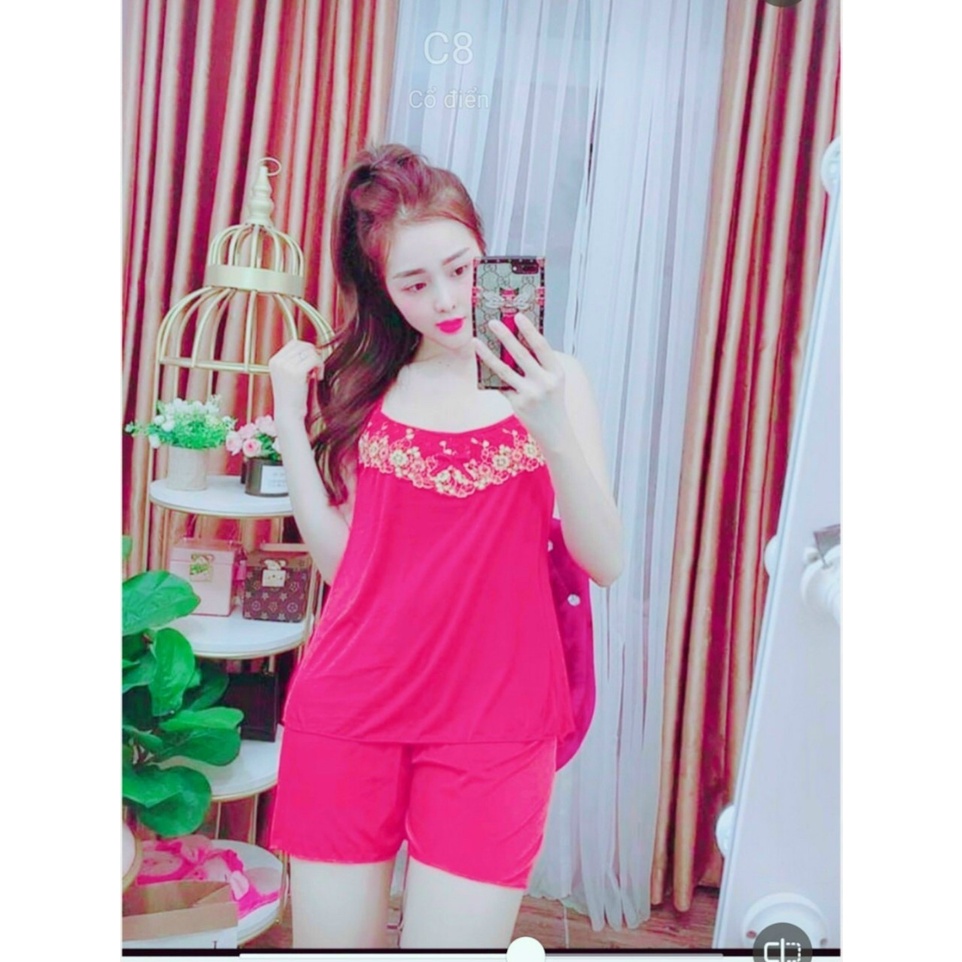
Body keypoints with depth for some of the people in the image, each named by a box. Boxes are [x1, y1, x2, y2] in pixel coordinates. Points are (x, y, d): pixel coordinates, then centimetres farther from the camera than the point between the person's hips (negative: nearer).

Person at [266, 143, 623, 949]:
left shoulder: (550, 378, 0)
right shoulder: (356, 381, 5)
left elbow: (606, 563, -7)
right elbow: (341, 559, 3)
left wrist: (553, 431, -22)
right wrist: (291, 421, -5)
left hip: (491, 724, -2)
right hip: (349, 715, 2)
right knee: (330, 937, 12)